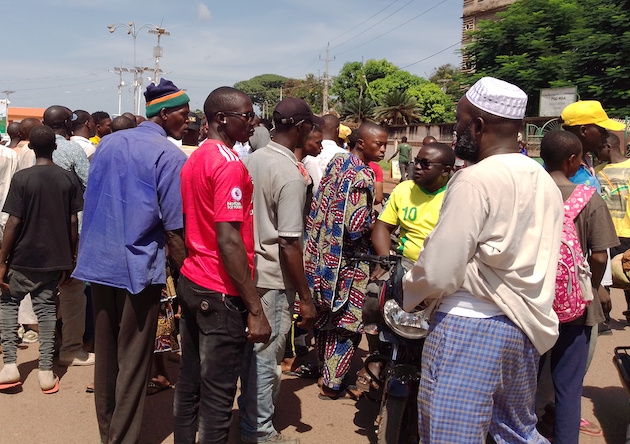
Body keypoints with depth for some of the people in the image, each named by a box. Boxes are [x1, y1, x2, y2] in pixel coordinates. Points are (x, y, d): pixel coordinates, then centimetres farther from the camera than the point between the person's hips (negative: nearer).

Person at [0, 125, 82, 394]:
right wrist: (69, 258, 9)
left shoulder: (22, 178, -11)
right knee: (46, 307, 11)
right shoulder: (69, 179, -2)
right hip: (55, 258, 3)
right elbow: (73, 223, 0)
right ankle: (46, 371, 9)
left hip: (24, 258, -2)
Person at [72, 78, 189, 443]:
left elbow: (91, 201, 15)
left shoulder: (108, 143, 9)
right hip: (139, 267, -7)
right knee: (134, 361, 5)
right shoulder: (170, 156, -12)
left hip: (99, 262, 7)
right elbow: (174, 228, -15)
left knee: (105, 351, 18)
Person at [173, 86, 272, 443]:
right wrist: (256, 310, -22)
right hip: (221, 293, -9)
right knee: (218, 393, 2)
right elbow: (229, 242, -23)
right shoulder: (230, 165, -17)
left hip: (191, 283, 9)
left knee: (190, 381, 18)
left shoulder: (195, 159, 11)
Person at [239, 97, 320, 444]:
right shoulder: (290, 174, -19)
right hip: (274, 279, -8)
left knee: (252, 348, 20)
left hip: (249, 270, 8)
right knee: (267, 357, 6)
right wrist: (306, 298, -15)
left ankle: (248, 411, 36)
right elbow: (289, 244, -21)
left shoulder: (252, 159, 4)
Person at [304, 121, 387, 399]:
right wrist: (375, 219, -7)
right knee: (345, 323, 5)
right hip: (347, 262, -8)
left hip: (322, 251, 9)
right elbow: (357, 226, -26)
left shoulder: (337, 161, 5)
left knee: (325, 315, 19)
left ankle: (323, 369, 34)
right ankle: (332, 385, 14)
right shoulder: (362, 176, -21)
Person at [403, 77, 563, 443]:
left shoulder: (475, 180, -16)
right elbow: (532, 262, 8)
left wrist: (408, 295, 0)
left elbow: (438, 272, -18)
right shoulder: (545, 182, 8)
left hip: (471, 325, -8)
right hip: (526, 328, 9)